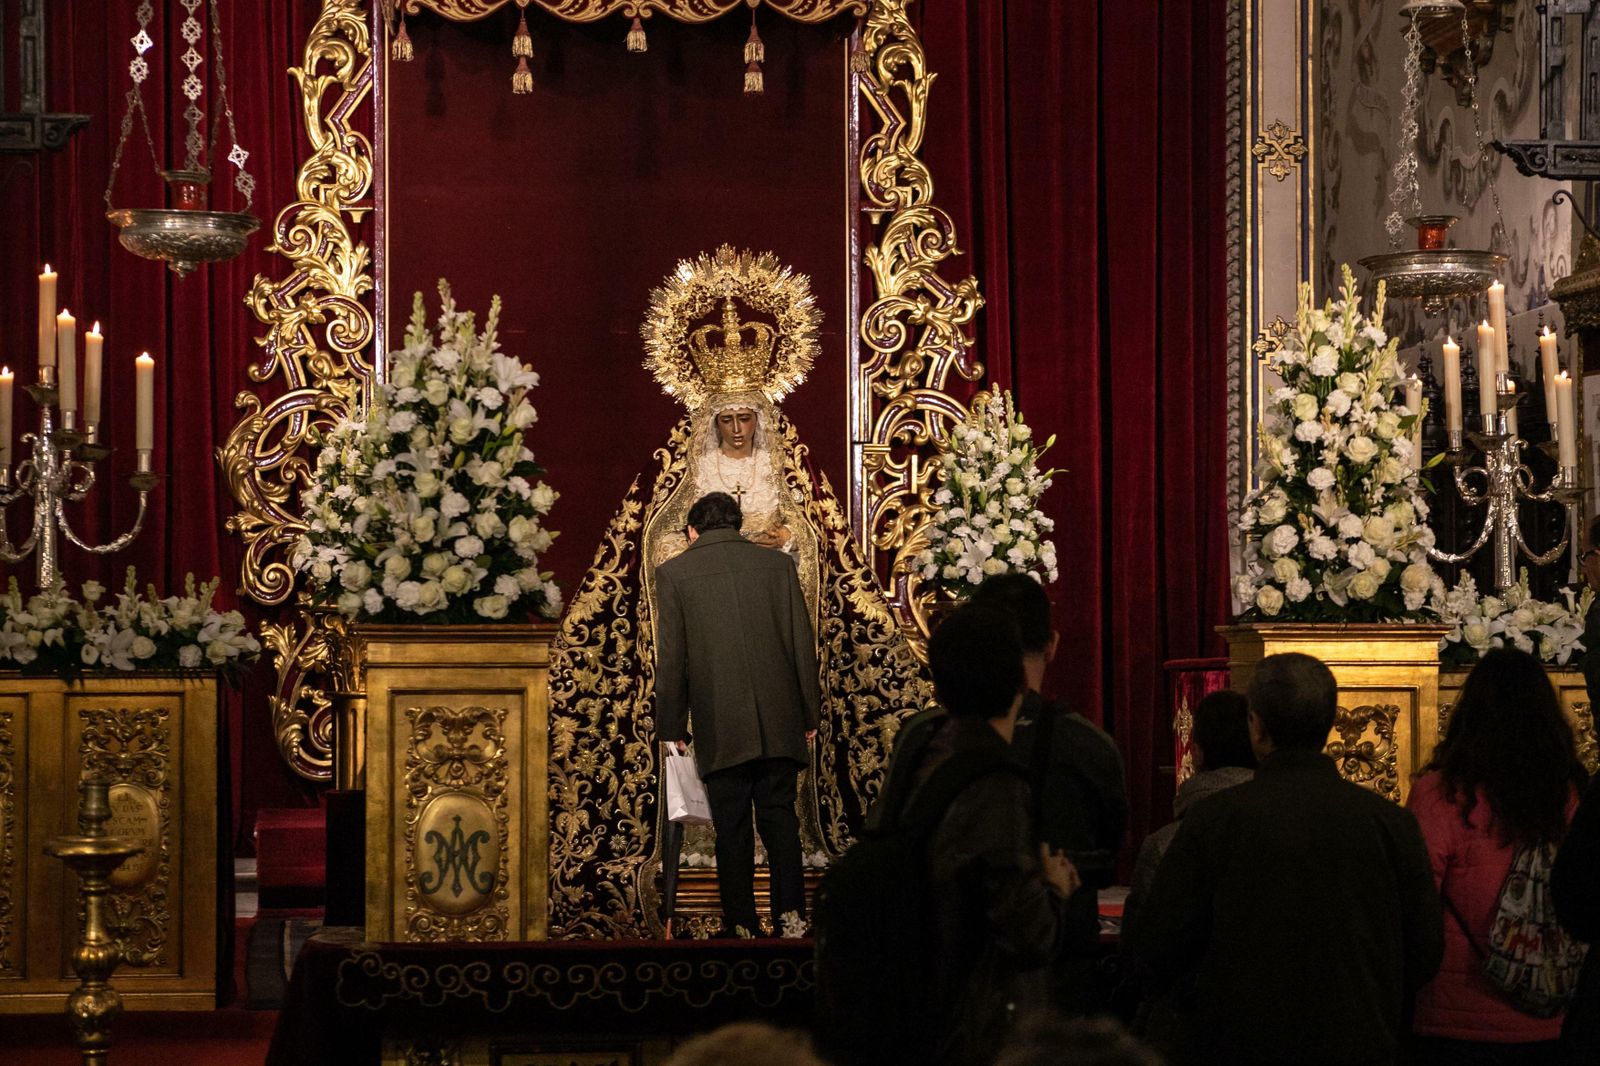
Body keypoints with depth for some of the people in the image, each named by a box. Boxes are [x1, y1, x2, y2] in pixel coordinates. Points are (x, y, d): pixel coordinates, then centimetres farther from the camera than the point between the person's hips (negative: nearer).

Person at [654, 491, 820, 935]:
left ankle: (742, 926, 3)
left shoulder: (674, 573, 1)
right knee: (779, 818, 7)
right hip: (779, 722, 2)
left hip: (720, 727, -2)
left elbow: (670, 658, 0)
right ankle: (790, 913, -5)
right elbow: (803, 644, 6)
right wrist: (808, 716, 12)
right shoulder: (778, 564, 6)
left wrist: (671, 727, 6)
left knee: (731, 829, 3)